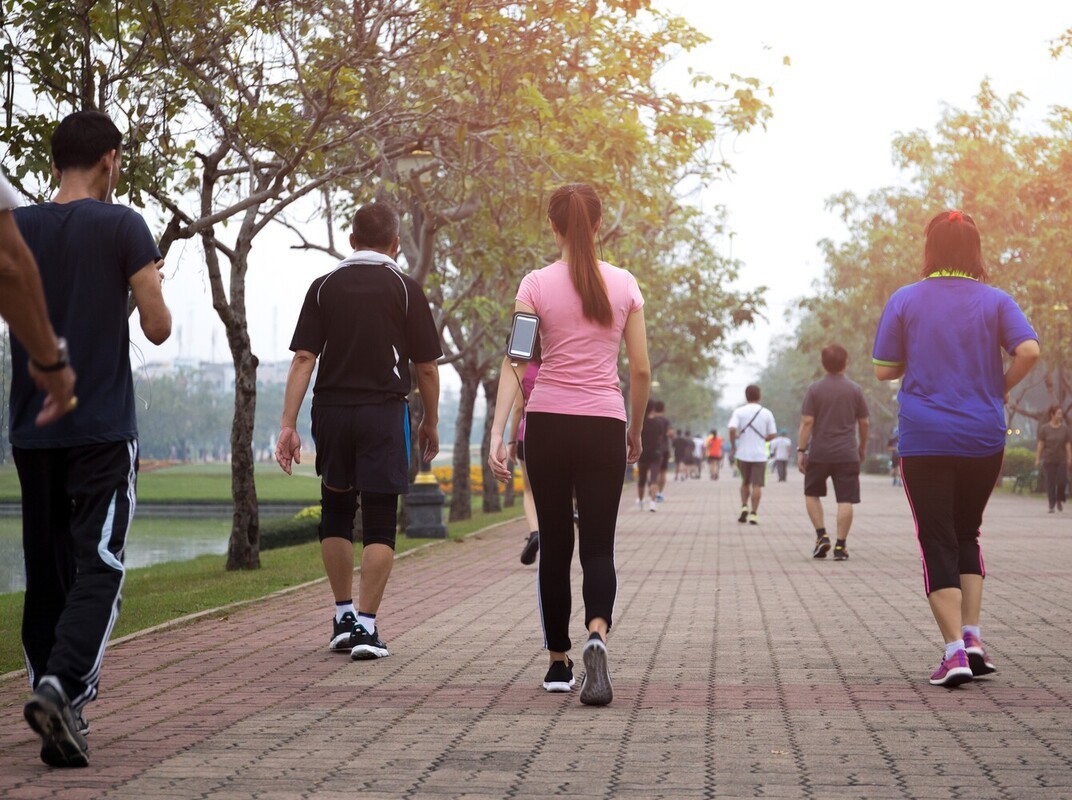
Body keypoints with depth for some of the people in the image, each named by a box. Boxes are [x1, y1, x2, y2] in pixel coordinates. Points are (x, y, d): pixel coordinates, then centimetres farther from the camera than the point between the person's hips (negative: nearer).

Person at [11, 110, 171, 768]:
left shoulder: (16, 229, 7)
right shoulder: (122, 226, -5)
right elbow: (158, 329, -5)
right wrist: (152, 283, 14)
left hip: (31, 430, 4)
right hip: (103, 429, -4)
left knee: (46, 574, 9)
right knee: (99, 568, -5)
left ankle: (62, 722, 10)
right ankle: (62, 685, -26)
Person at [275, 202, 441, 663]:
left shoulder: (324, 287, 5)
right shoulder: (405, 289, 0)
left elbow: (303, 359, -3)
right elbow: (426, 366, 0)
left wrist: (288, 425, -4)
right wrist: (430, 423, 13)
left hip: (331, 411, 3)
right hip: (384, 413, -2)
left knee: (336, 513, 18)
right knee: (379, 524, 1)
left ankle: (344, 616, 21)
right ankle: (365, 626, -4)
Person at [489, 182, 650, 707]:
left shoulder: (536, 285, -1)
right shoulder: (625, 285, 3)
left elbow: (514, 362, -9)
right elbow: (641, 370, 4)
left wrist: (497, 433, -12)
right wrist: (635, 432, 16)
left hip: (547, 423, 0)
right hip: (603, 426, 0)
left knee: (554, 545, 12)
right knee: (598, 545, 2)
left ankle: (559, 662, 18)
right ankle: (597, 636, -26)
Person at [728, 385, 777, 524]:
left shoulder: (738, 412, -3)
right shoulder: (766, 413, 0)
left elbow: (732, 429, -17)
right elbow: (771, 435, 1)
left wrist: (733, 446, -5)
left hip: (743, 454, 1)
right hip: (760, 455, -1)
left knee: (745, 482, 19)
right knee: (757, 485, 0)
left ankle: (744, 507, 5)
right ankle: (753, 514, -6)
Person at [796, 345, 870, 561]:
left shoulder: (814, 390, -2)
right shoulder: (855, 390, 2)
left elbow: (807, 422, -7)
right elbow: (864, 423, 7)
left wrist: (801, 450, -3)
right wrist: (862, 447, 22)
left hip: (819, 454, 0)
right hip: (847, 454, 0)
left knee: (812, 494, 17)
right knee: (845, 500, 0)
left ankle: (821, 535, 4)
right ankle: (840, 546, -4)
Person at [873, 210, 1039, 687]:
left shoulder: (904, 301, -1)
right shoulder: (994, 301, 1)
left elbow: (883, 370, 0)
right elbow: (1029, 350, -13)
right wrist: (1001, 389, 3)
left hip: (925, 441, -2)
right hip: (984, 438, 2)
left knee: (937, 543, 1)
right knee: (967, 533, 19)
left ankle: (955, 649, -10)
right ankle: (972, 635, 7)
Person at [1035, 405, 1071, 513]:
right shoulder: (1044, 428, -1)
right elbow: (1040, 444, 0)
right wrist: (1037, 458, -4)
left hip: (1061, 460, 1)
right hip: (1049, 460, -1)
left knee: (1062, 481, -6)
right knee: (1050, 483, -1)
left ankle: (1059, 500, 20)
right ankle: (1052, 505, 5)